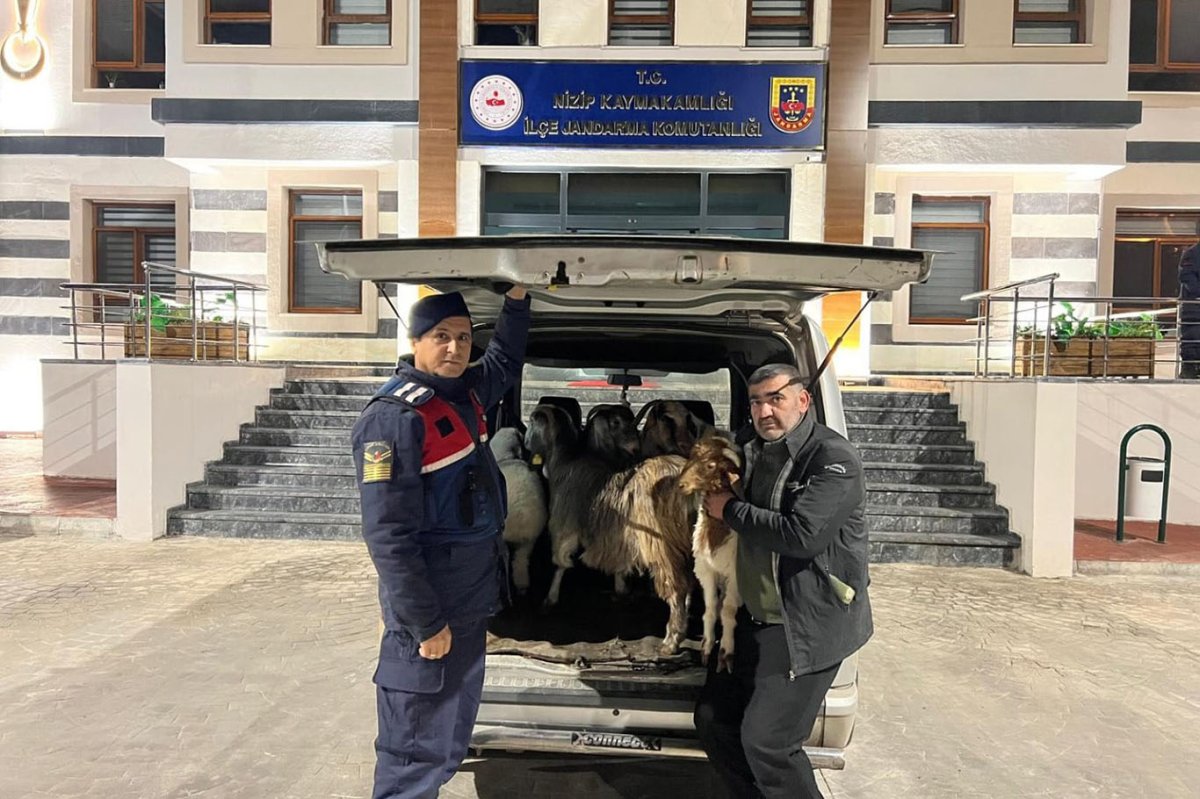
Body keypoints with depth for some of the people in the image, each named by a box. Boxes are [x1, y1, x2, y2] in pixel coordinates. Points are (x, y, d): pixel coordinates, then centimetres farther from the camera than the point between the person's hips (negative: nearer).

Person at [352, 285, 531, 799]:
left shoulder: (465, 393, 6)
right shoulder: (394, 417, -20)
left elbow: (506, 361, 29)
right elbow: (388, 535, -22)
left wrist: (516, 299, 16)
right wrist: (424, 622, -20)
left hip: (473, 598, 9)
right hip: (431, 605, -9)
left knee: (452, 728, 22)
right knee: (418, 739, 4)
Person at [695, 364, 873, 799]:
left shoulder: (834, 459, -15)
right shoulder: (753, 454, 9)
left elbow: (802, 535, -27)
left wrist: (731, 511, -17)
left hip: (808, 626, -8)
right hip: (755, 619, 8)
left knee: (764, 740, -7)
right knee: (713, 719, 13)